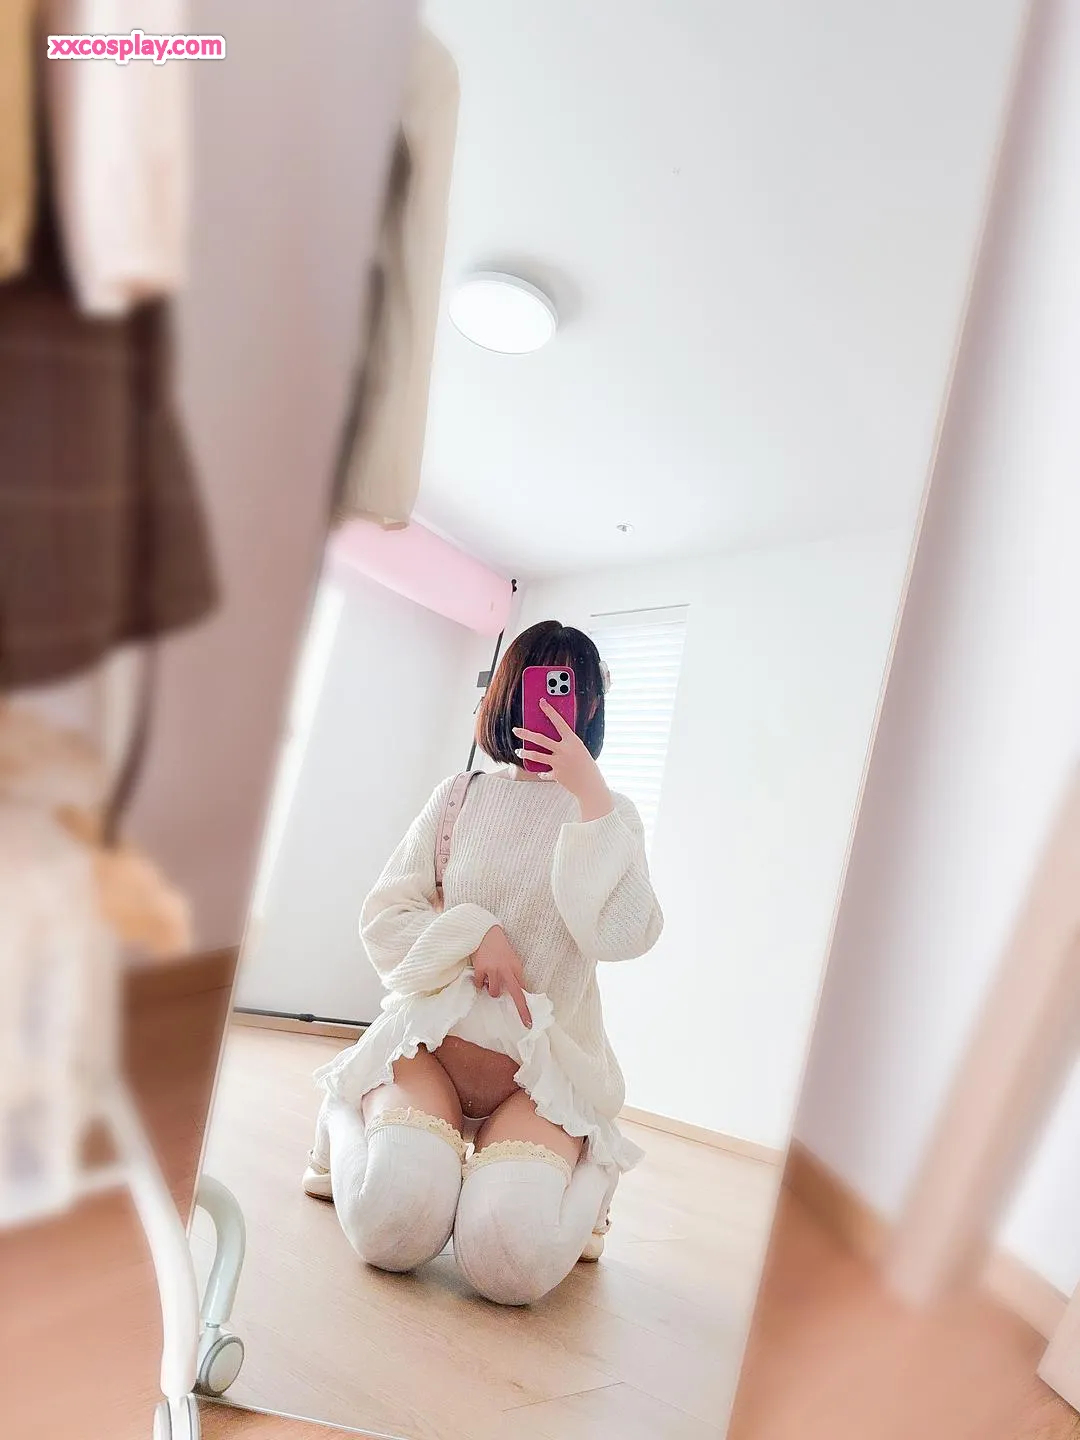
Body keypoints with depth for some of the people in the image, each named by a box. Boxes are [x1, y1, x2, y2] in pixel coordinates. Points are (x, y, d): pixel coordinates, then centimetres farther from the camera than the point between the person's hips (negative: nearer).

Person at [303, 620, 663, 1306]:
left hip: (547, 1059, 0)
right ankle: (353, 1122, 10)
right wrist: (473, 932, -14)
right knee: (393, 1229, -24)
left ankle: (586, 1172, 10)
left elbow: (625, 935, -14)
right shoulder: (462, 794, 7)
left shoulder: (610, 814, 4)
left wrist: (589, 793, -18)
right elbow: (383, 916, 4)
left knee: (510, 1261, -25)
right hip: (434, 1028, 1)